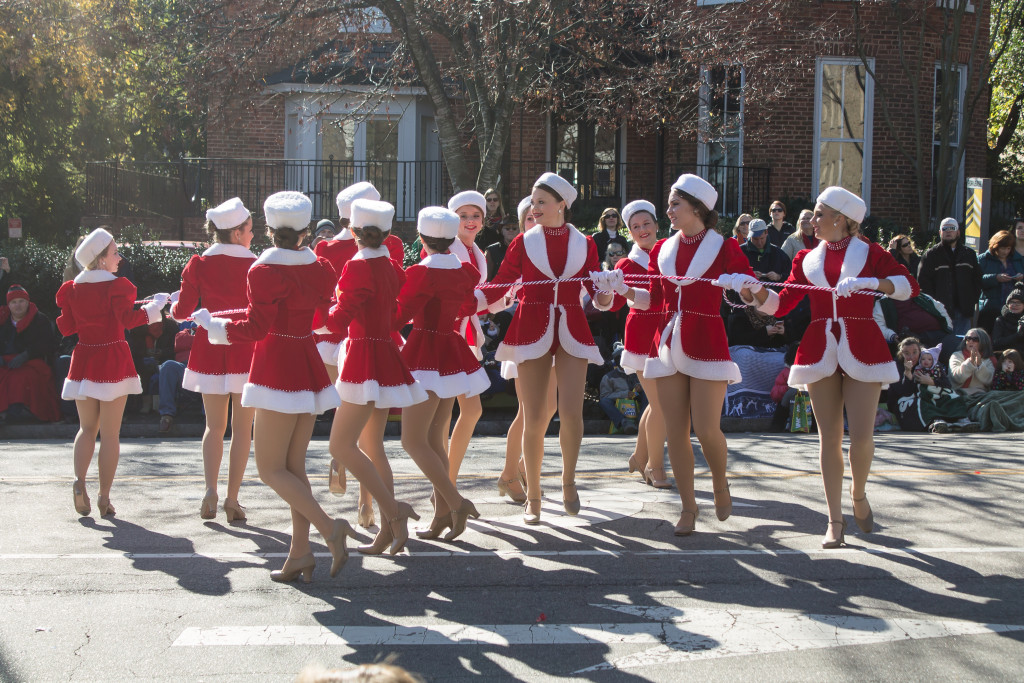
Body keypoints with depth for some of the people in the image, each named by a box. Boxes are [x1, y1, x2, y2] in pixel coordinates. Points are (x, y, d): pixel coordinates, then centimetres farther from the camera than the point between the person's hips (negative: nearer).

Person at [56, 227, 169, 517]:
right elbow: (128, 319, -22)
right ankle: (104, 498, 2)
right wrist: (155, 304, -14)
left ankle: (79, 481, -8)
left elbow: (66, 327, 8)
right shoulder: (116, 286, -11)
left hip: (84, 360, 4)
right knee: (110, 433, 2)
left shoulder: (73, 289, 4)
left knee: (87, 428, 15)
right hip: (113, 361, -4)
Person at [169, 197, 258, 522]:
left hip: (209, 347, 2)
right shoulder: (255, 265, -6)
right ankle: (232, 498, 1)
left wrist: (174, 303, 20)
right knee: (242, 427, 5)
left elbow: (182, 311, -1)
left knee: (214, 425, 12)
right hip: (246, 349, -2)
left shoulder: (199, 264, -2)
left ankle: (210, 489, -6)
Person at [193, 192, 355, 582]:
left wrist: (212, 323, -3)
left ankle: (329, 528, -17)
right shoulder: (319, 268, 5)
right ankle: (300, 554, 9)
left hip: (278, 371, -7)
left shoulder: (264, 271, -14)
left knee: (270, 468, -2)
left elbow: (256, 328, -17)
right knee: (294, 466, 11)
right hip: (309, 369, 7)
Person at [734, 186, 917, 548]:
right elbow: (781, 304, 5)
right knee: (829, 437, 2)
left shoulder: (869, 253, 3)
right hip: (821, 351, 3)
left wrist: (870, 283, -22)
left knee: (861, 436, -9)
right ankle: (835, 520, 8)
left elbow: (909, 285, -8)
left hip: (861, 350, -3)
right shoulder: (808, 259, 12)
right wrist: (756, 291, -14)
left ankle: (859, 495, 20)